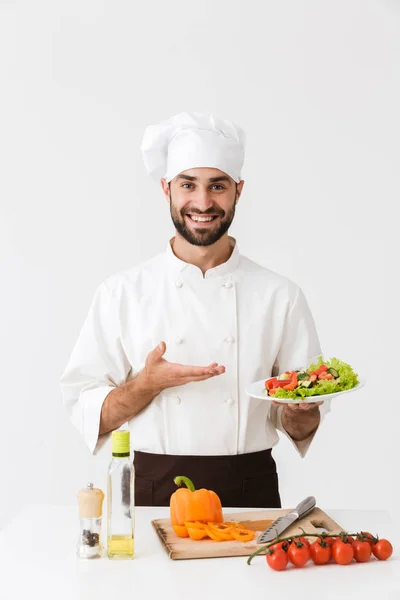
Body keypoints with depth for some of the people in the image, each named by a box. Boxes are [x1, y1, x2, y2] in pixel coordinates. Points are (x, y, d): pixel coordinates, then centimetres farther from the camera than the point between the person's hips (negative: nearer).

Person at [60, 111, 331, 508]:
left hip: (250, 491, 1)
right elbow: (86, 411, 0)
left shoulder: (280, 296, 3)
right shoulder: (121, 293, 1)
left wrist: (301, 408, -15)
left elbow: (300, 429, 6)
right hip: (154, 489, 0)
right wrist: (149, 384, -15)